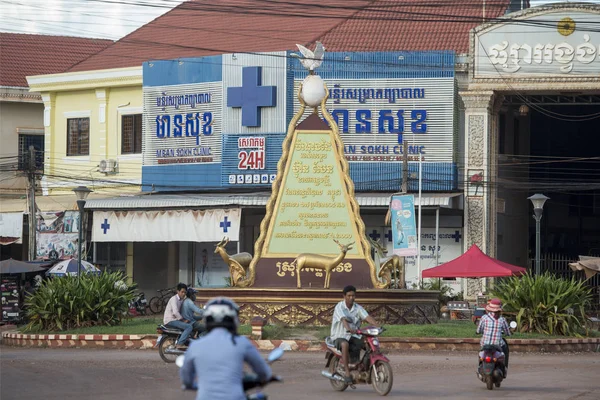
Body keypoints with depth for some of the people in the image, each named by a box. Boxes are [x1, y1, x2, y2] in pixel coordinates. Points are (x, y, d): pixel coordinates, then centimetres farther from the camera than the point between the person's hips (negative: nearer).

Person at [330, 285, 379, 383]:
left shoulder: (358, 308, 5)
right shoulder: (339, 307, -9)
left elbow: (368, 317, -11)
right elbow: (343, 319, -28)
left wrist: (378, 326, -29)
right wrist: (349, 328, -49)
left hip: (353, 336, 4)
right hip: (340, 335, -4)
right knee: (345, 344, -39)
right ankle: (347, 372, -34)